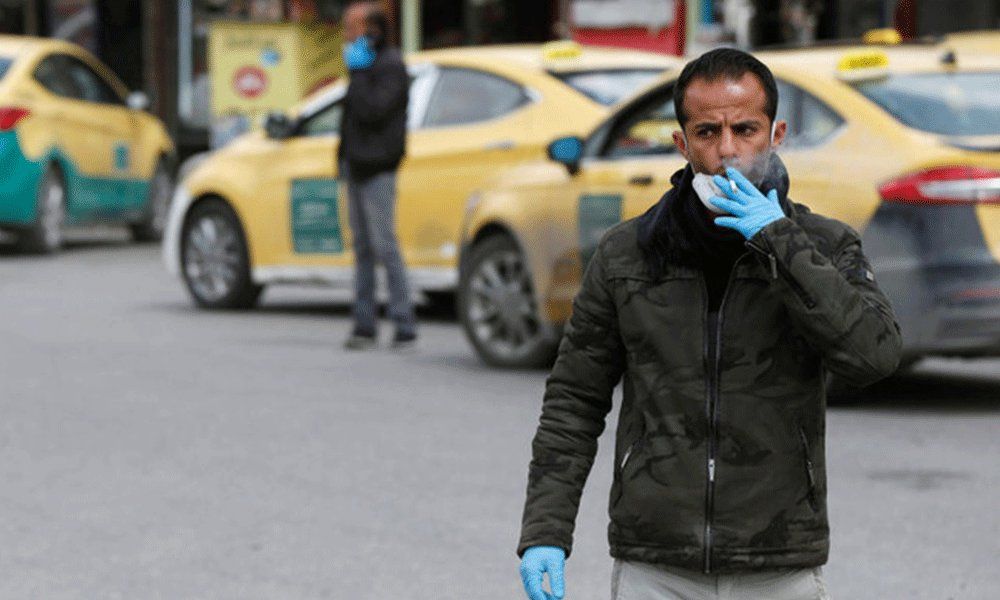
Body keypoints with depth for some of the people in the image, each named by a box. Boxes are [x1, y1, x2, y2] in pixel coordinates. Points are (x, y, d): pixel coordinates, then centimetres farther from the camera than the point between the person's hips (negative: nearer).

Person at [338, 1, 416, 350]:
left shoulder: (390, 66, -9)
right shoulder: (365, 66, 20)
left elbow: (372, 111, -22)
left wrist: (358, 73, -14)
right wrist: (344, 158, 21)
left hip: (377, 172, -9)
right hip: (357, 168, 9)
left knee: (385, 247, -11)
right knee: (363, 249, 8)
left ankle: (405, 326, -9)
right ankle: (364, 325, 10)